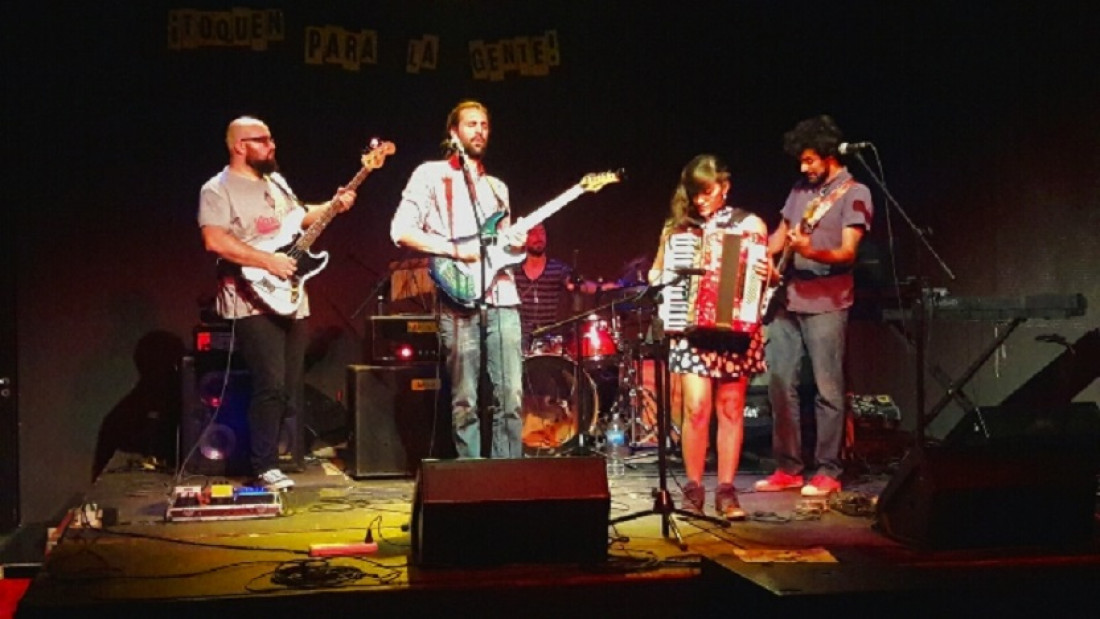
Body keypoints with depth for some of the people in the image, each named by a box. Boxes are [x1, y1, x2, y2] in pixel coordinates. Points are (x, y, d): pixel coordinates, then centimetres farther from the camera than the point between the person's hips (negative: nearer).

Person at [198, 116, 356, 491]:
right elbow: (215, 241, -21)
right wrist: (268, 261, -23)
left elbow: (299, 218, 28)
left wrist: (333, 207, 11)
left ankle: (287, 452, 22)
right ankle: (265, 467, -2)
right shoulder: (217, 190, -9)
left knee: (292, 387, 10)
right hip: (253, 301, -8)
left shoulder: (276, 181, 15)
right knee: (271, 385, -13)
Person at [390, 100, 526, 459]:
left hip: (501, 297, 5)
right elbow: (401, 231, -5)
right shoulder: (431, 176, 5)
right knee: (465, 402, -2)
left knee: (511, 397, -1)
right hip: (459, 299, -5)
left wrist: (515, 243, 4)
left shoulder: (497, 187, 23)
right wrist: (456, 249, -12)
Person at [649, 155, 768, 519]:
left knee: (731, 409, 2)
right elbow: (655, 273, 16)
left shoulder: (749, 224, 5)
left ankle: (726, 491, 9)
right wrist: (658, 280, -6)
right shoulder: (677, 227, 8)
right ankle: (693, 489, 3)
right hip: (691, 328, 0)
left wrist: (766, 274, -17)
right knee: (696, 408, -9)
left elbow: (767, 273, 5)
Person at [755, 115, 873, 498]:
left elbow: (848, 252, -13)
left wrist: (812, 252, -31)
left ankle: (828, 473, 4)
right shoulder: (801, 189, 16)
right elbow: (781, 232, 21)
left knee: (828, 388, -3)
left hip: (826, 303, -7)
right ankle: (788, 468, 14)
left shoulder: (855, 194, -4)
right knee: (780, 383, 6)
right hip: (787, 300, 7)